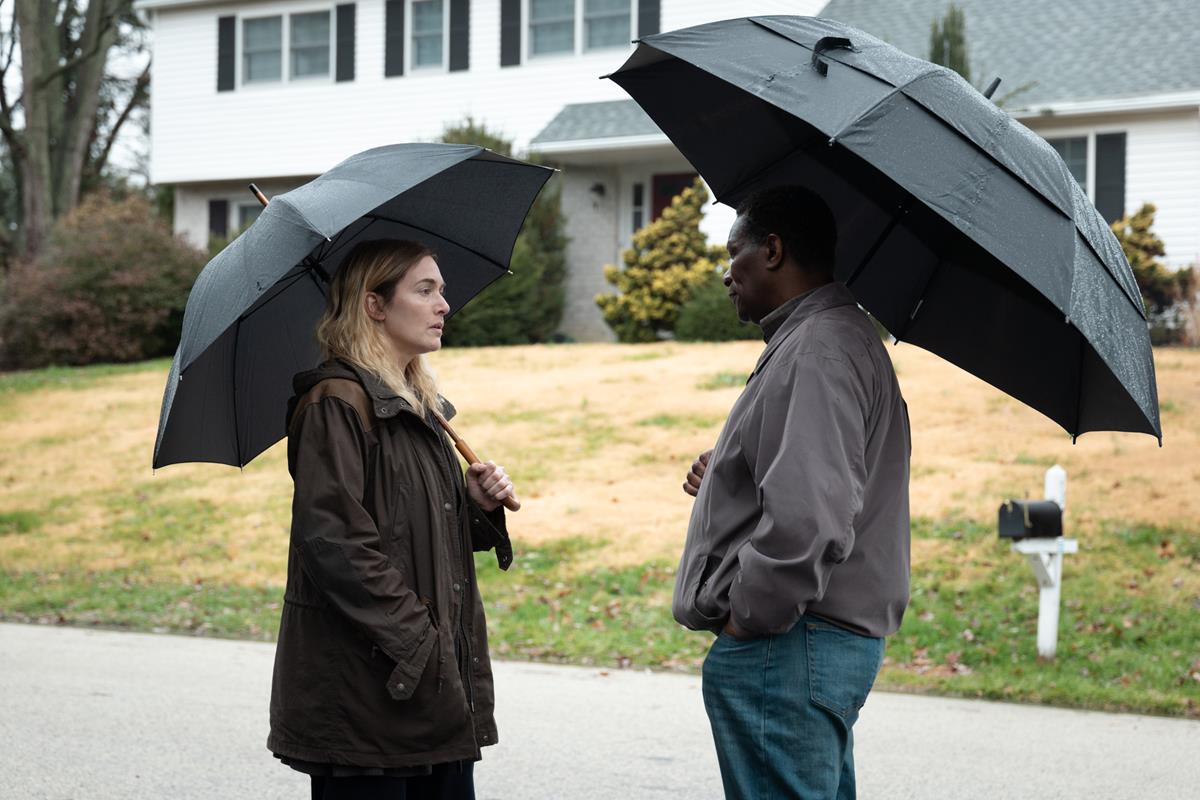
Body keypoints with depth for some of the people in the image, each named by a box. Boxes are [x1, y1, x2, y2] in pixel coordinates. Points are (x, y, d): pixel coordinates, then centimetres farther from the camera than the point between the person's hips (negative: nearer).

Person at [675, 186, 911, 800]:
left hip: (784, 654, -11)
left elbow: (809, 518, -30)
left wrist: (750, 615, -19)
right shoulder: (845, 336, 18)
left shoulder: (817, 352, -18)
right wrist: (723, 481, 13)